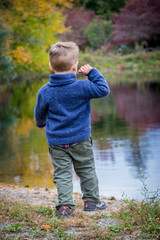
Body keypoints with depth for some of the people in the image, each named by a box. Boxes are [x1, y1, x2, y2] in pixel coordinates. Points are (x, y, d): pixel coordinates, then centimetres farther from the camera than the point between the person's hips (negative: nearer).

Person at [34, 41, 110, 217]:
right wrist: (92, 72, 1)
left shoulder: (45, 91, -6)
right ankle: (91, 200, 25)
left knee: (62, 173, 6)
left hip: (56, 141, 1)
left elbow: (39, 113, 8)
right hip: (80, 140, -1)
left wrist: (41, 124, 31)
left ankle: (65, 205, -1)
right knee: (87, 170, 15)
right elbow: (103, 90, -5)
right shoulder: (82, 87, -14)